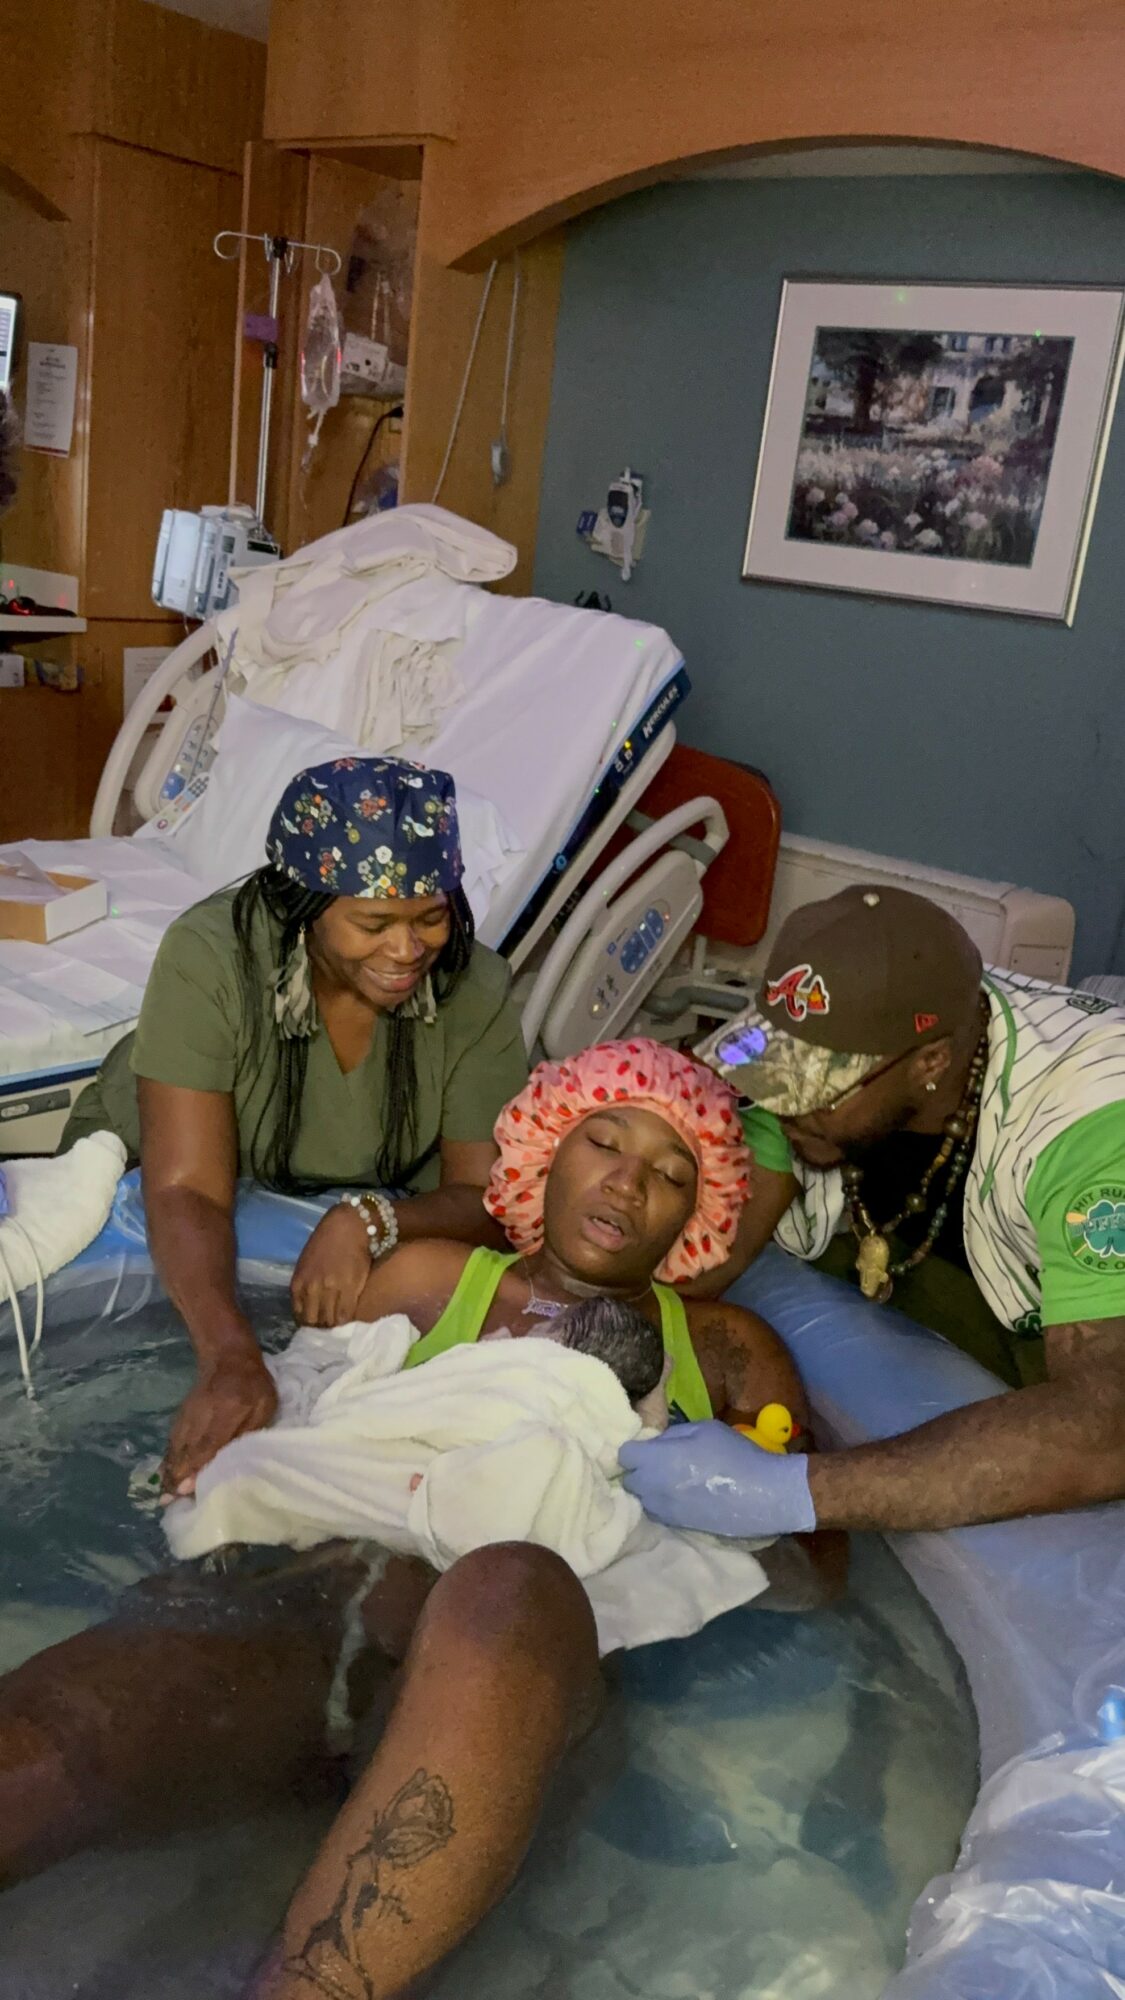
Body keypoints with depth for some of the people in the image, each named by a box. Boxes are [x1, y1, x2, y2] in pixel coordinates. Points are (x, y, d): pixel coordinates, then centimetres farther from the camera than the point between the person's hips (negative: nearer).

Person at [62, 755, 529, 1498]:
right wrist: (232, 1360, -53)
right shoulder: (210, 957, -33)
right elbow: (187, 1191, -36)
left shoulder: (473, 987, -24)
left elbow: (487, 1196, -22)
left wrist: (371, 1221, -44)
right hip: (141, 1179, -2)